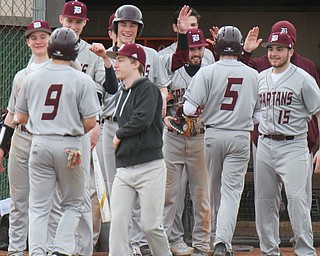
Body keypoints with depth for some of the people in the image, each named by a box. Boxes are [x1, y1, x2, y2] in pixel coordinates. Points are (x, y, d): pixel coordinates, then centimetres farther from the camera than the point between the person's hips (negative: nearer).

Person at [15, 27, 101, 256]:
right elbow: (90, 121, -8)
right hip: (70, 147, -2)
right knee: (73, 204, 11)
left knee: (39, 207, 6)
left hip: (40, 144, 2)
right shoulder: (82, 80, -6)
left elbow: (21, 117, 10)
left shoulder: (32, 78, 3)